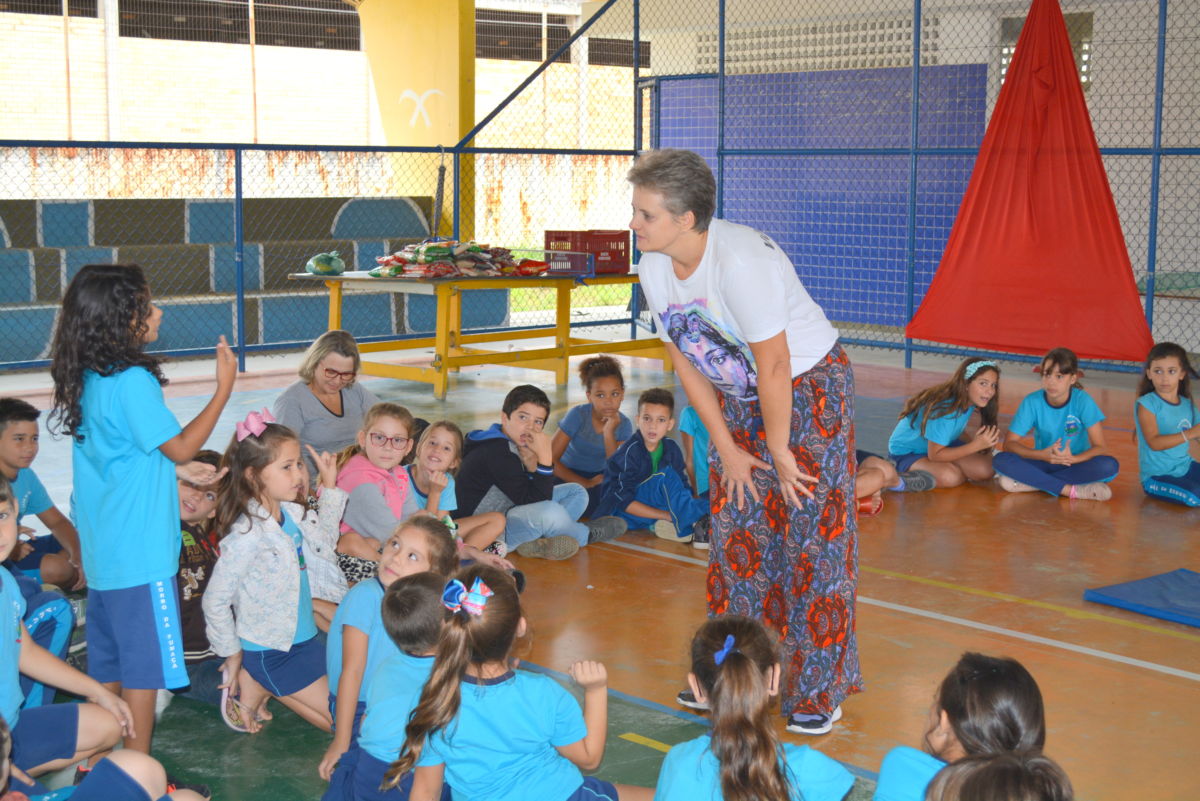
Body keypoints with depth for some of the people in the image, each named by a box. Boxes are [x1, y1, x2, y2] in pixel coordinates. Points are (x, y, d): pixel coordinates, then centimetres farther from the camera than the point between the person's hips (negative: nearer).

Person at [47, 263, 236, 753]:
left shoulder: (87, 378, 7)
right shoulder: (132, 381, -20)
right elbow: (181, 446, -14)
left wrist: (179, 469, 12)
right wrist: (225, 386, -11)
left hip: (101, 551, 9)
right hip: (140, 554, -9)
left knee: (108, 664, 16)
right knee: (144, 666, 1)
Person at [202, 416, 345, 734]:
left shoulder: (290, 514, -1)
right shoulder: (248, 533, -26)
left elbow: (324, 538, 21)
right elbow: (215, 601, -21)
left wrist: (330, 487, 11)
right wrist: (232, 654, -9)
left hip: (304, 638, 8)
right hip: (272, 653, -8)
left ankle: (260, 686, 13)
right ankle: (256, 687, 6)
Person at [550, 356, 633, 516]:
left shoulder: (624, 424, -10)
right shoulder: (578, 415, -18)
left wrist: (609, 433, -28)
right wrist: (585, 483, -21)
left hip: (599, 477, 3)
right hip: (568, 476, -2)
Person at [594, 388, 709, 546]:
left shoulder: (671, 448, 2)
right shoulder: (628, 452, -17)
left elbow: (683, 485, 3)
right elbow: (624, 501, -22)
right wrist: (668, 515, -26)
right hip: (619, 512, -6)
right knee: (666, 475, -28)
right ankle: (697, 521, -32)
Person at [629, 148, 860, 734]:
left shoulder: (739, 261, -32)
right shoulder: (653, 267, -8)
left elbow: (773, 367, -26)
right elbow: (686, 362, 1)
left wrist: (780, 453, -17)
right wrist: (727, 450, 1)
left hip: (809, 385, -7)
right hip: (737, 396, 7)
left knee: (813, 534, -4)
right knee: (735, 528, 8)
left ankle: (819, 691, 7)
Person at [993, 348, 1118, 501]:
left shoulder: (1082, 401, -12)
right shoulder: (1032, 402, -10)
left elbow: (1101, 448, -14)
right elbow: (1009, 443, -12)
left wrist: (1072, 459, -32)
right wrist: (1042, 455, -29)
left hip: (1076, 464, 0)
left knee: (1109, 466, -31)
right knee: (1000, 460, -27)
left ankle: (1031, 481, -25)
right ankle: (1071, 490, -27)